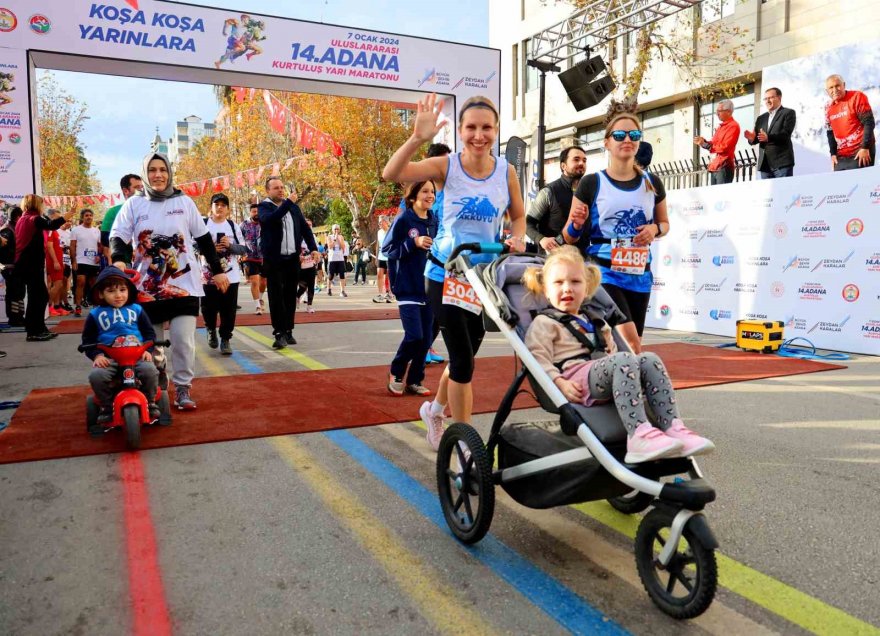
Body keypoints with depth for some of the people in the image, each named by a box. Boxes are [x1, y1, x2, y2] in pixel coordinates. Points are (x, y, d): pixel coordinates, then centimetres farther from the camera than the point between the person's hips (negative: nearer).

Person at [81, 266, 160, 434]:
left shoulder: (136, 310, 8)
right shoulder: (95, 314, 7)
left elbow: (149, 332, 13)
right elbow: (88, 340, 10)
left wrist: (148, 350, -3)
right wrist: (96, 355, -7)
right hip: (108, 358, 0)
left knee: (150, 370, -28)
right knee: (96, 376, -28)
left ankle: (150, 402, -2)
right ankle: (106, 407, -2)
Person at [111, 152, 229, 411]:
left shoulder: (184, 202, 5)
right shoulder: (134, 204, 4)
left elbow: (204, 238, 9)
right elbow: (117, 236, -3)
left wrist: (217, 270, 8)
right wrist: (118, 260, -24)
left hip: (184, 283, -1)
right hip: (148, 286, 1)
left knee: (183, 339, -8)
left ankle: (183, 388, 3)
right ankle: (157, 374, 32)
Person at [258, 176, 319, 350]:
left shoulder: (293, 206, 13)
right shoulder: (264, 207, -2)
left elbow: (305, 227, 14)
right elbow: (270, 219, -24)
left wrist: (313, 248, 4)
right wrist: (288, 202, -25)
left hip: (293, 258, 4)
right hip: (273, 259, -4)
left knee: (290, 296, 7)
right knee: (276, 296, -6)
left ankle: (288, 331, 15)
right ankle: (280, 333, -5)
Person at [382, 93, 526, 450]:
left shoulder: (506, 171, -3)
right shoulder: (445, 166, -12)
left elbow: (518, 216, 10)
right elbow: (391, 174, -25)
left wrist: (518, 239, -11)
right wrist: (417, 138, -39)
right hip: (446, 273, -3)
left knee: (465, 354, 16)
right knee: (463, 358, -5)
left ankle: (436, 409, 45)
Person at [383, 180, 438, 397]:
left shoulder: (434, 222, 8)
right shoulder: (403, 220, -7)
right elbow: (387, 250, -9)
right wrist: (414, 243, -19)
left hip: (429, 287, 5)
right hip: (408, 287, -5)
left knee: (426, 337, 5)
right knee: (414, 335, -12)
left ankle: (414, 380, 18)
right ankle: (396, 374, 12)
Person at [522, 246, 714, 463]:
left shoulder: (594, 321, 32)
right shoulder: (544, 323, 9)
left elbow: (612, 351, 36)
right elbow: (538, 360, -5)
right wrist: (560, 383, -19)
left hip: (607, 373, 7)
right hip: (577, 378, -7)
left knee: (650, 360, -17)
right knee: (624, 360, -32)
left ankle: (673, 427, -29)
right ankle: (640, 435, -48)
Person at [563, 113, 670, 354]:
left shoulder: (652, 183, 7)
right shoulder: (591, 183, -4)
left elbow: (664, 223, 21)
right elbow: (570, 238, 0)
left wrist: (655, 229, -2)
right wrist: (577, 224, -23)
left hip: (640, 274, 5)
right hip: (603, 273, -5)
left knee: (628, 346, 12)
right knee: (630, 345, -18)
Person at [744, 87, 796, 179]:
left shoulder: (788, 113, 3)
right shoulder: (761, 118, 21)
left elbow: (786, 134, -11)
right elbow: (756, 137, 14)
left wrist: (768, 137, -28)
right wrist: (752, 138, -11)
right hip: (764, 164, 6)